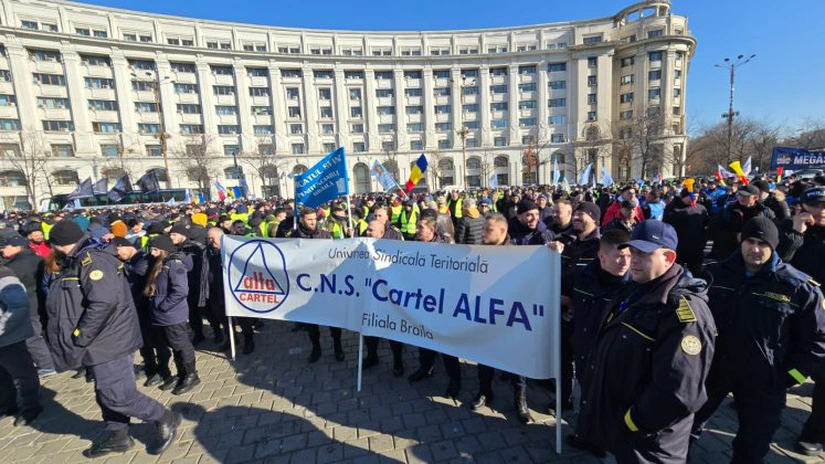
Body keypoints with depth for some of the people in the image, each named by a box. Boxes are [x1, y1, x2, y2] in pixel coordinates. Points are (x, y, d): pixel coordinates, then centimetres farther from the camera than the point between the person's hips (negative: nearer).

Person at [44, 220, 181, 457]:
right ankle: (117, 437, 35)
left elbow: (104, 303, -30)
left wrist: (77, 339, -21)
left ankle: (166, 419, 12)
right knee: (107, 393, 19)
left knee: (119, 396, -5)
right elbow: (74, 303, 22)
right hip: (103, 340, 10)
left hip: (110, 340, -10)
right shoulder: (80, 261, 14)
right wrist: (77, 339, 13)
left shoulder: (92, 260, -20)